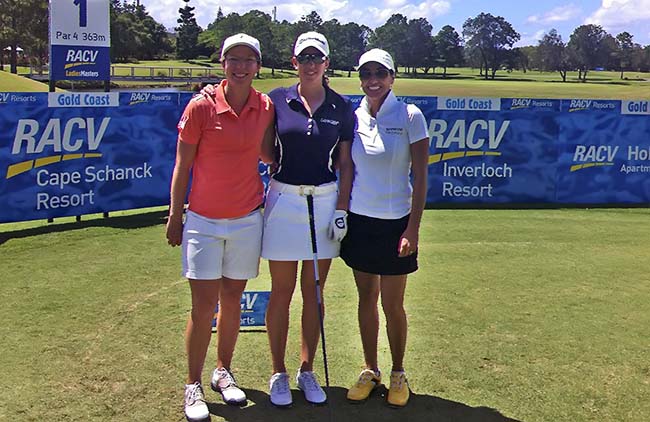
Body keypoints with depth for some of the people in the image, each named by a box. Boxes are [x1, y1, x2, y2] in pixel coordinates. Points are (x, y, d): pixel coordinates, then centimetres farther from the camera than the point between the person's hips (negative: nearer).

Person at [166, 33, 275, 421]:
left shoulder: (266, 107, 0)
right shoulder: (201, 107, -8)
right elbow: (182, 166, -3)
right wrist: (175, 217, -1)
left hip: (248, 220, 3)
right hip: (204, 220, -2)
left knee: (232, 300, 12)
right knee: (204, 306, -1)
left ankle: (224, 372, 31)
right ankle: (194, 386, 16)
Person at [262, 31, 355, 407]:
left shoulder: (342, 108, 3)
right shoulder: (278, 100, 1)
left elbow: (345, 164, 4)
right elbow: (266, 150, 9)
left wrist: (341, 210, -2)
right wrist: (286, 168, -7)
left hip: (325, 200, 1)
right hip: (284, 199, -1)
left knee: (314, 292, 9)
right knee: (282, 291, 5)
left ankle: (307, 371, 23)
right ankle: (279, 373, 19)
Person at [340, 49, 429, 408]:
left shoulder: (410, 116, -7)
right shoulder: (353, 118, 5)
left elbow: (420, 178, -8)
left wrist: (412, 229, -13)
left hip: (394, 222, -4)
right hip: (359, 220, 4)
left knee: (392, 304, 4)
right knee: (366, 299, 12)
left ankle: (398, 374, 23)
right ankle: (370, 371, 27)